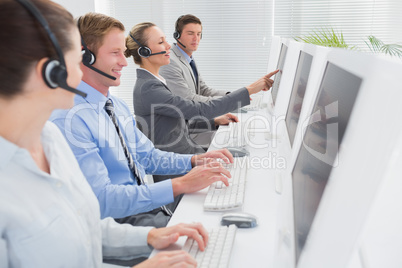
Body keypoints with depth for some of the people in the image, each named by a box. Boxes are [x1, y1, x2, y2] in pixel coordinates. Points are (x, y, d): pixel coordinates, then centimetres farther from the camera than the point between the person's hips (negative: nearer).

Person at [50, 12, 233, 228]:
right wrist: (180, 185, -28)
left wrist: (195, 160, 0)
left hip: (145, 202, 9)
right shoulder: (70, 119, -20)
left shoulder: (117, 105, 11)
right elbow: (100, 200, -26)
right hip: (116, 219, -8)